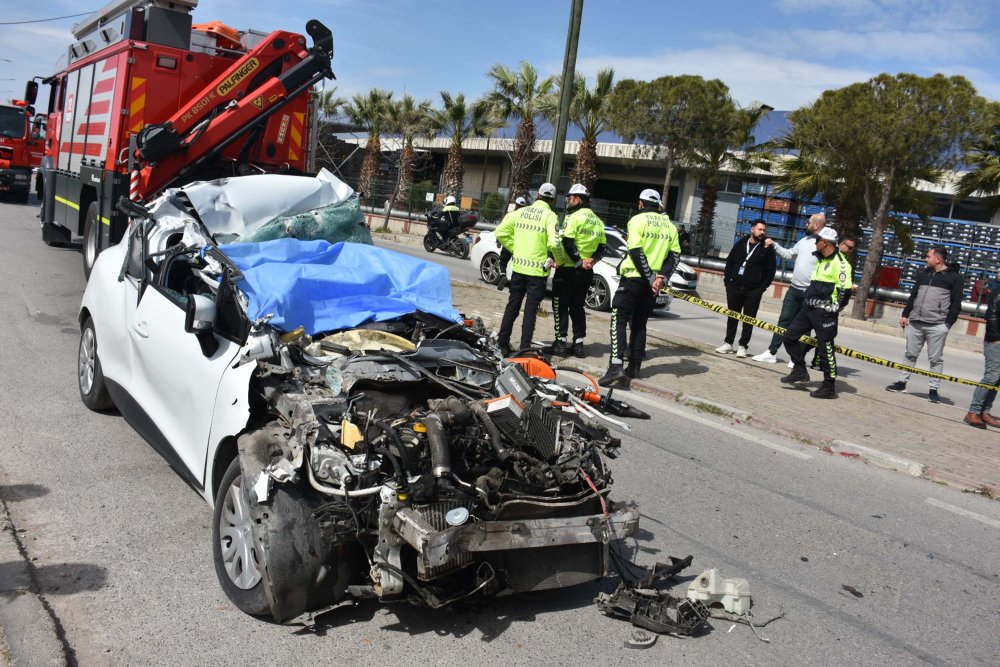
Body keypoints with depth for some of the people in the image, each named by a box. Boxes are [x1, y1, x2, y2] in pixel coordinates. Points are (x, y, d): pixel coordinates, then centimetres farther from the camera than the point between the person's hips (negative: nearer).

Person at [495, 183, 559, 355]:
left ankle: (502, 343, 18)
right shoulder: (550, 216, -10)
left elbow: (501, 232, 1)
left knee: (512, 306, 14)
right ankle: (524, 348, 3)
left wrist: (514, 249, 9)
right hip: (538, 270, -4)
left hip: (519, 267, 4)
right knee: (530, 310, 3)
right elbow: (554, 243, -22)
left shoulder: (520, 212, 3)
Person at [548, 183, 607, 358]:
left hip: (568, 270, -7)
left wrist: (579, 261, -15)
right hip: (586, 272, 7)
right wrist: (592, 260, 1)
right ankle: (578, 344, 14)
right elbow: (602, 246, 13)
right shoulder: (597, 221, 14)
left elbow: (567, 242, -20)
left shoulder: (575, 216, -12)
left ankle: (560, 343, -1)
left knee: (561, 306, 0)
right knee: (578, 307, 14)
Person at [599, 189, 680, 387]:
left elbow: (636, 252, -15)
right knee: (639, 324, 16)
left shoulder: (638, 220, -6)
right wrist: (662, 276, -5)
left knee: (619, 320, -7)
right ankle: (634, 367, 17)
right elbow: (674, 255, 6)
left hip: (633, 278, -6)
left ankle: (616, 366, -22)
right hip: (652, 283, 6)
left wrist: (651, 278, -14)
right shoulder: (669, 225, 13)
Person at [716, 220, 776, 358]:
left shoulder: (767, 249, 1)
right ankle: (728, 343, 15)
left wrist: (762, 287, -8)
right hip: (734, 287, 3)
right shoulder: (740, 244, 10)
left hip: (753, 291, -3)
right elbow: (730, 261, 14)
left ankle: (743, 346, 5)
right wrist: (727, 279, 4)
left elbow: (771, 270, 0)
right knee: (732, 316, 8)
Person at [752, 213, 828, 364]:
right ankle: (771, 352, 11)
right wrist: (774, 245, 15)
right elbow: (789, 254, 23)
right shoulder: (805, 240, 11)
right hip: (794, 289, 7)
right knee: (784, 320, 7)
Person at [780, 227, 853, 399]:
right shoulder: (820, 260, 15)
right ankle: (800, 371, 20)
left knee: (826, 348, -3)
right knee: (789, 336, 8)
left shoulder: (839, 262, -15)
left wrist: (836, 307, -10)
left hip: (825, 312, -9)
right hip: (808, 307, 9)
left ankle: (829, 387, 6)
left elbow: (845, 289, -21)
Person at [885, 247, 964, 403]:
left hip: (937, 326, -5)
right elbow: (913, 296, 20)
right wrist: (905, 315, 13)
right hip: (915, 322, 5)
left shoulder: (954, 277, -2)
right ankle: (901, 382, 18)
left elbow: (956, 303, -5)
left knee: (936, 359, 0)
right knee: (910, 354, 10)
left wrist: (948, 323, -12)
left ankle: (934, 389, 6)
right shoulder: (923, 274, 15)